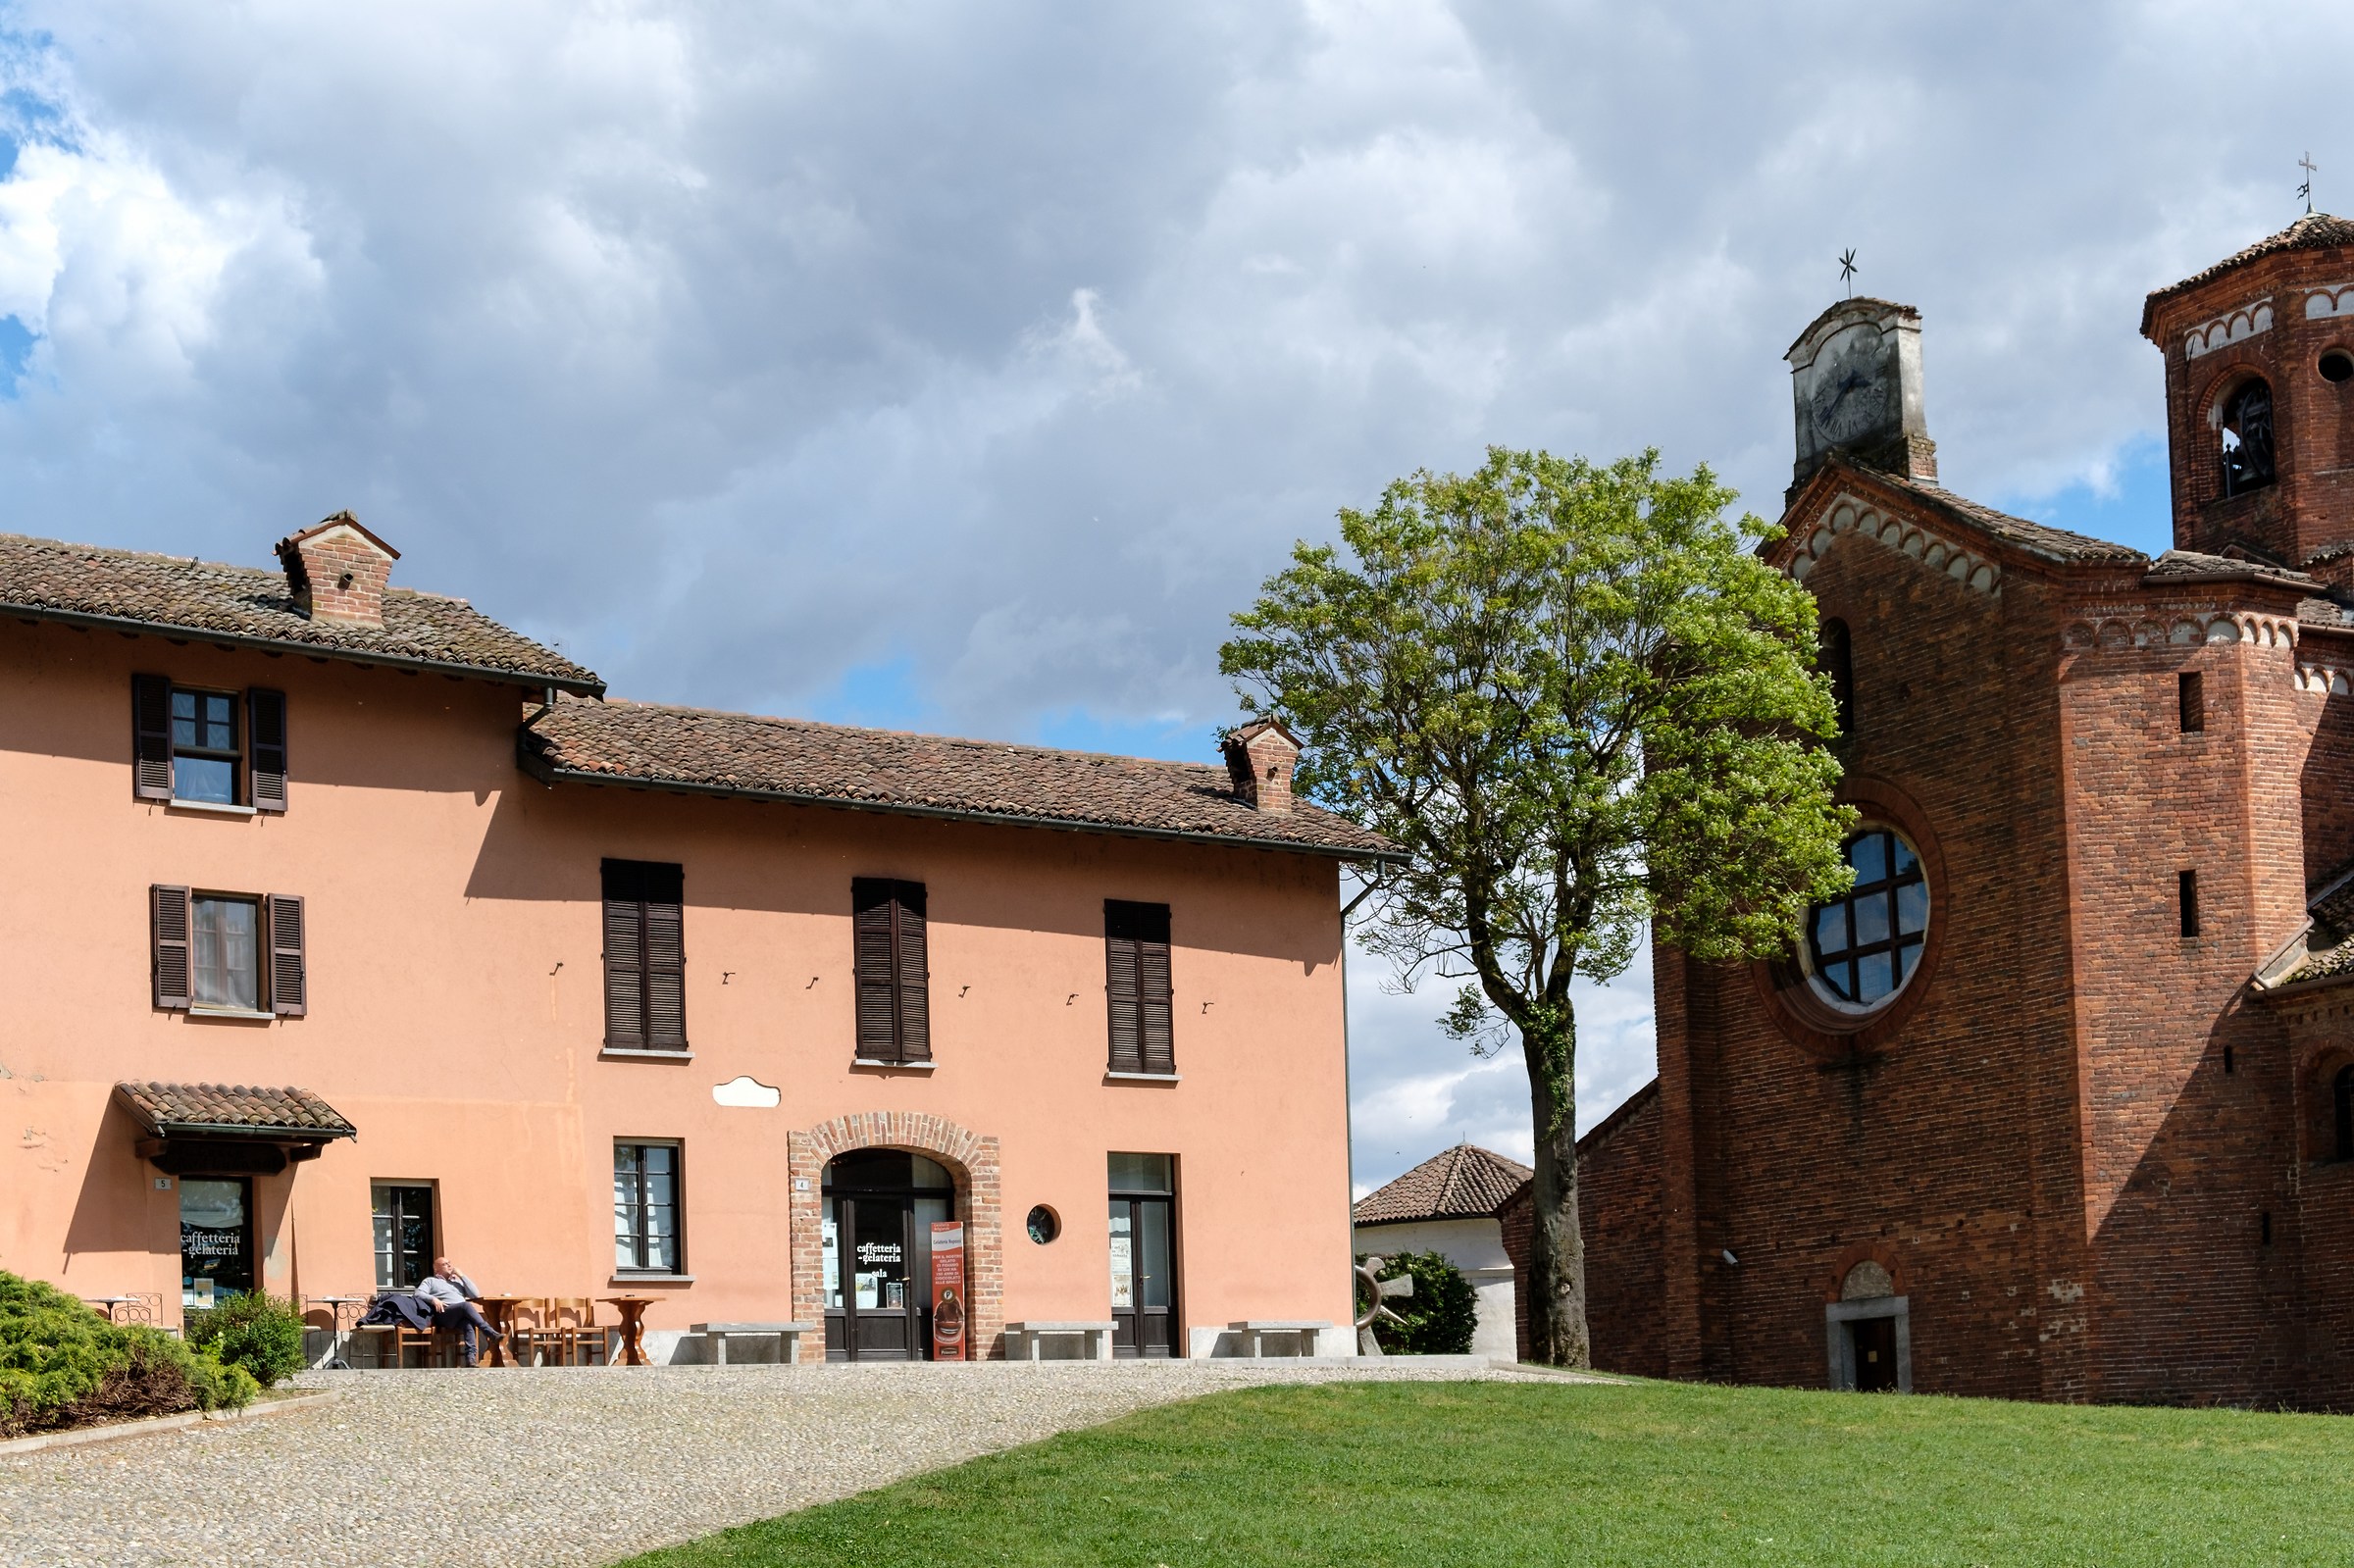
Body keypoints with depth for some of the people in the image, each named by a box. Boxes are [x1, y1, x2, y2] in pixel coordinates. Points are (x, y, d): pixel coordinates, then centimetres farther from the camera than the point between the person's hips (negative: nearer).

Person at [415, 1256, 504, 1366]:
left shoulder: (457, 1281, 33)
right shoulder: (430, 1281, 22)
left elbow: (475, 1294, 19)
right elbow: (418, 1294, 4)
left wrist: (461, 1275, 17)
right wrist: (433, 1299, -15)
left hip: (462, 1315, 4)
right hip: (444, 1314, -4)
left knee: (469, 1323, -35)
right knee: (465, 1305, -35)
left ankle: (471, 1358, -51)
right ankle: (492, 1333, -44)